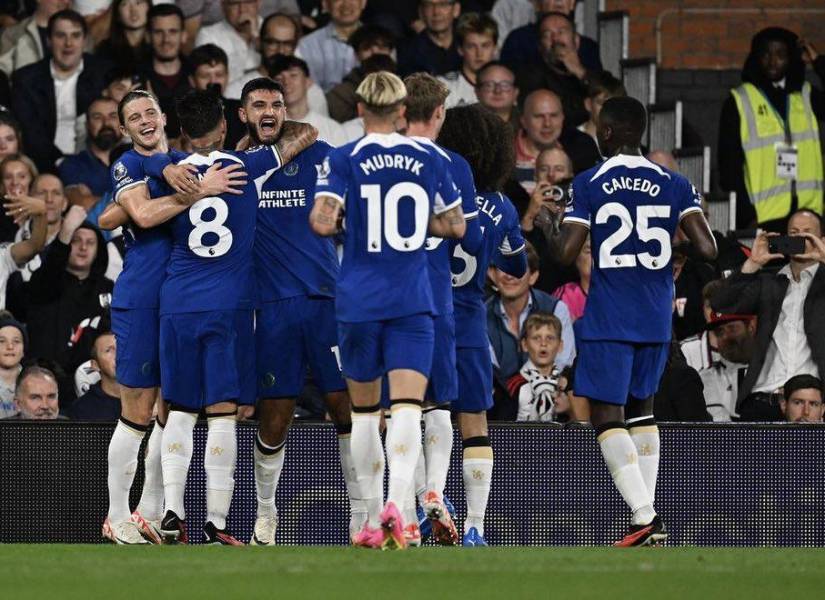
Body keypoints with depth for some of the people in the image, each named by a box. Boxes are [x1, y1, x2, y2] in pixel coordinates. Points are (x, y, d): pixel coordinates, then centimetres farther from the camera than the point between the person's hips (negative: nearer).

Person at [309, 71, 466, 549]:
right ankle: (396, 502, -31)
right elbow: (456, 225, 11)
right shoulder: (428, 160, 4)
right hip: (413, 302, 0)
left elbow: (322, 223, -15)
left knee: (365, 411, 14)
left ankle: (373, 519, 18)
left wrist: (347, 220, 6)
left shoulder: (344, 161, -5)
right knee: (408, 408, -8)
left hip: (359, 302, 0)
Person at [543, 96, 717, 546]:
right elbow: (707, 250, -6)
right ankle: (647, 516, 13)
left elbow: (566, 253, -12)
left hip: (607, 320, -4)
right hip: (657, 321, 4)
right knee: (641, 411, 19)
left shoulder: (589, 184, -6)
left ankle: (644, 516, -19)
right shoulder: (674, 185, 3)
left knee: (607, 416, -3)